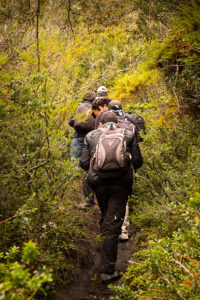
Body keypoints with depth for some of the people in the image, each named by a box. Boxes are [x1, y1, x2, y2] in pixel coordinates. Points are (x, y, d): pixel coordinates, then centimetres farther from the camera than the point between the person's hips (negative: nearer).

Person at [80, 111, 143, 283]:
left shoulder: (91, 135, 14)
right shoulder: (128, 134, 12)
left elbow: (84, 163, 7)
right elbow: (138, 161, 7)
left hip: (99, 181, 2)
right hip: (121, 182, -2)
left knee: (105, 218, 20)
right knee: (113, 224, -3)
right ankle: (108, 270, -4)